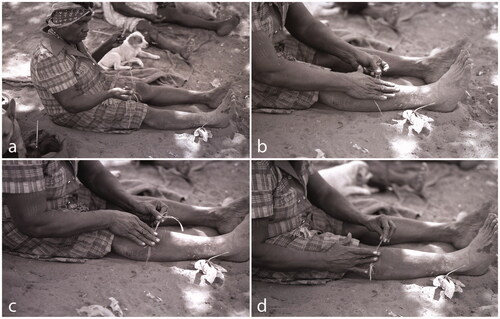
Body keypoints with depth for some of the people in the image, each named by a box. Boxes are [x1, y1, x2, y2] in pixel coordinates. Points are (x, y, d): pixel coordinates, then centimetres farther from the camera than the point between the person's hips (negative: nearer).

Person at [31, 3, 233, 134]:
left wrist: (107, 46, 2)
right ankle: (210, 119, -8)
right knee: (147, 114, -10)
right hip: (77, 113, -10)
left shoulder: (70, 40, -4)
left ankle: (207, 97, 12)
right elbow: (72, 104, -33)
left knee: (148, 90, 7)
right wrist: (110, 94, -32)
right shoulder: (49, 57, -33)